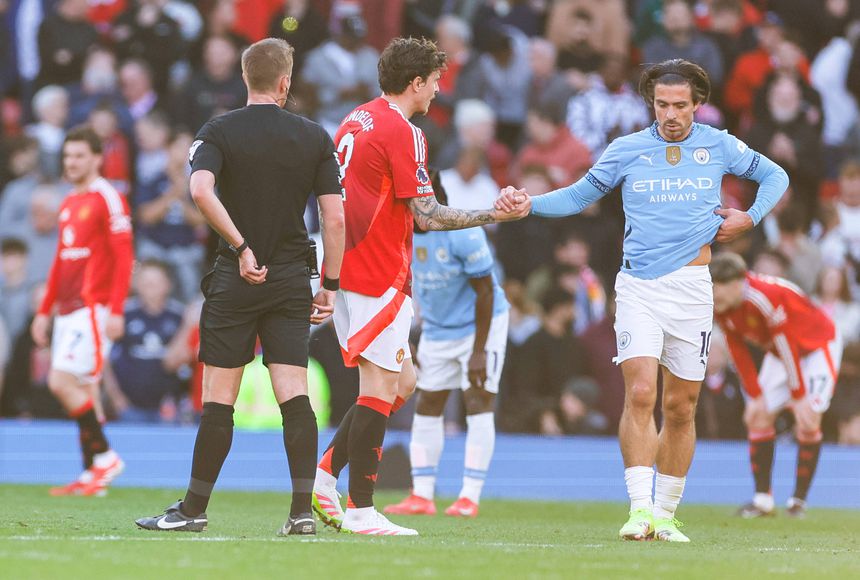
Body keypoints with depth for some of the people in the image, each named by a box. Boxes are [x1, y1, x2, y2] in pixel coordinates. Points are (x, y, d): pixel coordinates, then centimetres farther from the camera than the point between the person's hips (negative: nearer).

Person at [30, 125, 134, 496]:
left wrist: (115, 310, -19)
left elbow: (123, 257, -13)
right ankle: (92, 476, 8)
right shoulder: (69, 204, 18)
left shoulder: (108, 199, -7)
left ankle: (104, 456, -6)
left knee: (62, 382, -15)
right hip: (68, 309, 8)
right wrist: (44, 311, 21)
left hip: (93, 308, -8)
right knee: (83, 389, 6)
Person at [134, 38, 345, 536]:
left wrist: (242, 246, -15)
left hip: (234, 281, -1)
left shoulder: (219, 131, -1)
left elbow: (201, 189, -20)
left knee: (219, 396, 2)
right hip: (293, 280, 2)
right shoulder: (315, 138, 3)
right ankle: (303, 509, -8)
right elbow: (335, 218, -1)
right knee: (294, 395, -2)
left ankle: (195, 508, 7)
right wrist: (330, 286, 6)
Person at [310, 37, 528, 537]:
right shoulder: (402, 133, -14)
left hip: (347, 267, 9)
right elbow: (427, 214, -17)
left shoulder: (356, 122, 14)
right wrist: (495, 215, -11)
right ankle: (361, 510, -4)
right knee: (382, 387, -5)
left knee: (400, 383, 15)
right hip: (380, 277, -9)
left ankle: (325, 476, 11)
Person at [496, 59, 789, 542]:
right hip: (639, 285, -1)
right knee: (640, 394, -17)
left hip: (692, 288, 1)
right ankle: (640, 509, -19)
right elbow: (579, 195, 12)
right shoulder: (627, 150, 4)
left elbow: (775, 175, 19)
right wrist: (529, 203, -4)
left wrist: (750, 217, 3)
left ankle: (665, 515, 15)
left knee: (681, 408, 5)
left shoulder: (719, 147, 6)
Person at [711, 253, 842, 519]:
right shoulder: (720, 308, -14)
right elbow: (739, 352, -3)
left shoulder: (764, 298, -37)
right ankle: (762, 499, 4)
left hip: (818, 345, -7)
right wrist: (755, 396, -7)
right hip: (778, 353, 7)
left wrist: (799, 397, -26)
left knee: (808, 421, -18)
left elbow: (788, 349, -31)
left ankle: (799, 500, -7)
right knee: (759, 417, -3)